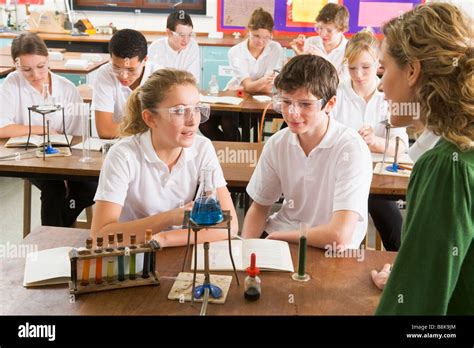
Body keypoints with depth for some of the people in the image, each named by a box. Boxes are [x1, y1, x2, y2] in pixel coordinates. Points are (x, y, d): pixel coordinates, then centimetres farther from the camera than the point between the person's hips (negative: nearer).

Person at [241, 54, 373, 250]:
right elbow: (259, 207, 9)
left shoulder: (351, 149, -20)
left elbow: (339, 235, -27)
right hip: (279, 236, 5)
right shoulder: (277, 143, -4)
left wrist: (276, 236, -14)